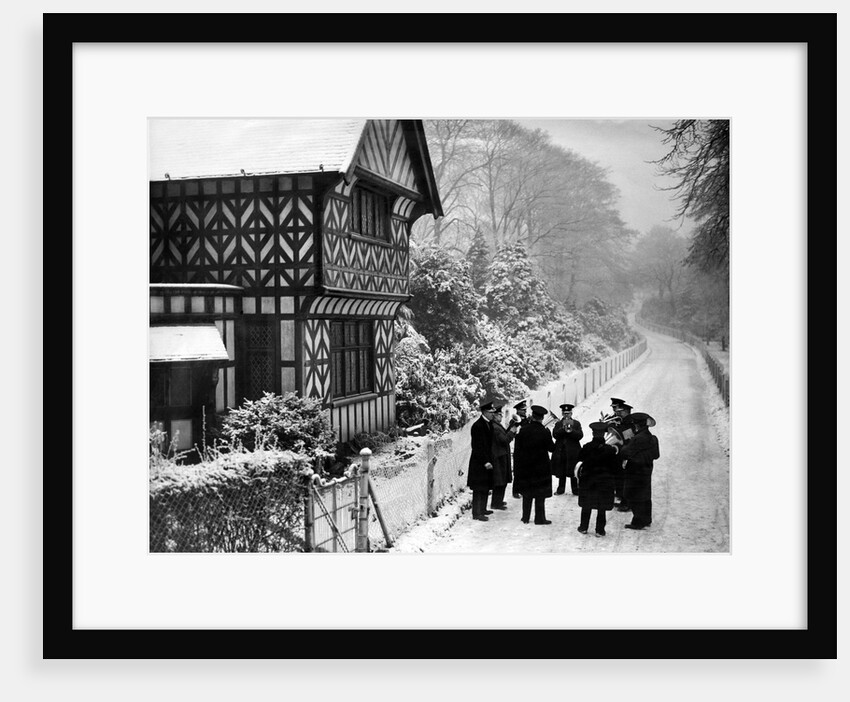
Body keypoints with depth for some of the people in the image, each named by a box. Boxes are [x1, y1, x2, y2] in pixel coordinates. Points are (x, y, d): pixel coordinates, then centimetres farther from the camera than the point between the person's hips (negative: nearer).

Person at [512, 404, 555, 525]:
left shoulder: (523, 430, -8)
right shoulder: (545, 432, -15)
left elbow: (517, 448, -3)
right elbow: (552, 448, -6)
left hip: (525, 467, 3)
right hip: (541, 467, -3)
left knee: (527, 493, 15)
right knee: (540, 494, 6)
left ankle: (525, 517, 19)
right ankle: (539, 518, 9)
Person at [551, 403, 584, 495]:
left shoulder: (576, 423, 7)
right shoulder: (558, 424, 10)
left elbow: (580, 435, -6)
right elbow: (555, 435, -6)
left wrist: (571, 430, -20)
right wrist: (563, 428, -18)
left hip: (573, 452, -1)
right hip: (560, 452, 1)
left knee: (574, 473, 0)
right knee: (561, 473, 7)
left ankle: (576, 490, 8)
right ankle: (561, 489, 16)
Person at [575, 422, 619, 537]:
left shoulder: (586, 447, -10)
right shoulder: (609, 449, -13)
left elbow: (579, 458, 4)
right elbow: (616, 466, -6)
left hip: (587, 480, 1)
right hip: (604, 481, -1)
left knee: (586, 506, 14)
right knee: (602, 508, 6)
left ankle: (583, 527, 21)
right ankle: (600, 530, 9)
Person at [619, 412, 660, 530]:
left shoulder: (638, 438, -23)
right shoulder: (651, 438, 5)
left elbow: (626, 453, -20)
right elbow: (656, 455, 13)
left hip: (636, 472, -9)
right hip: (646, 470, 9)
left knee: (634, 498, 0)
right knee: (645, 496, 18)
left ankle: (639, 522, 4)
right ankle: (646, 520, 28)